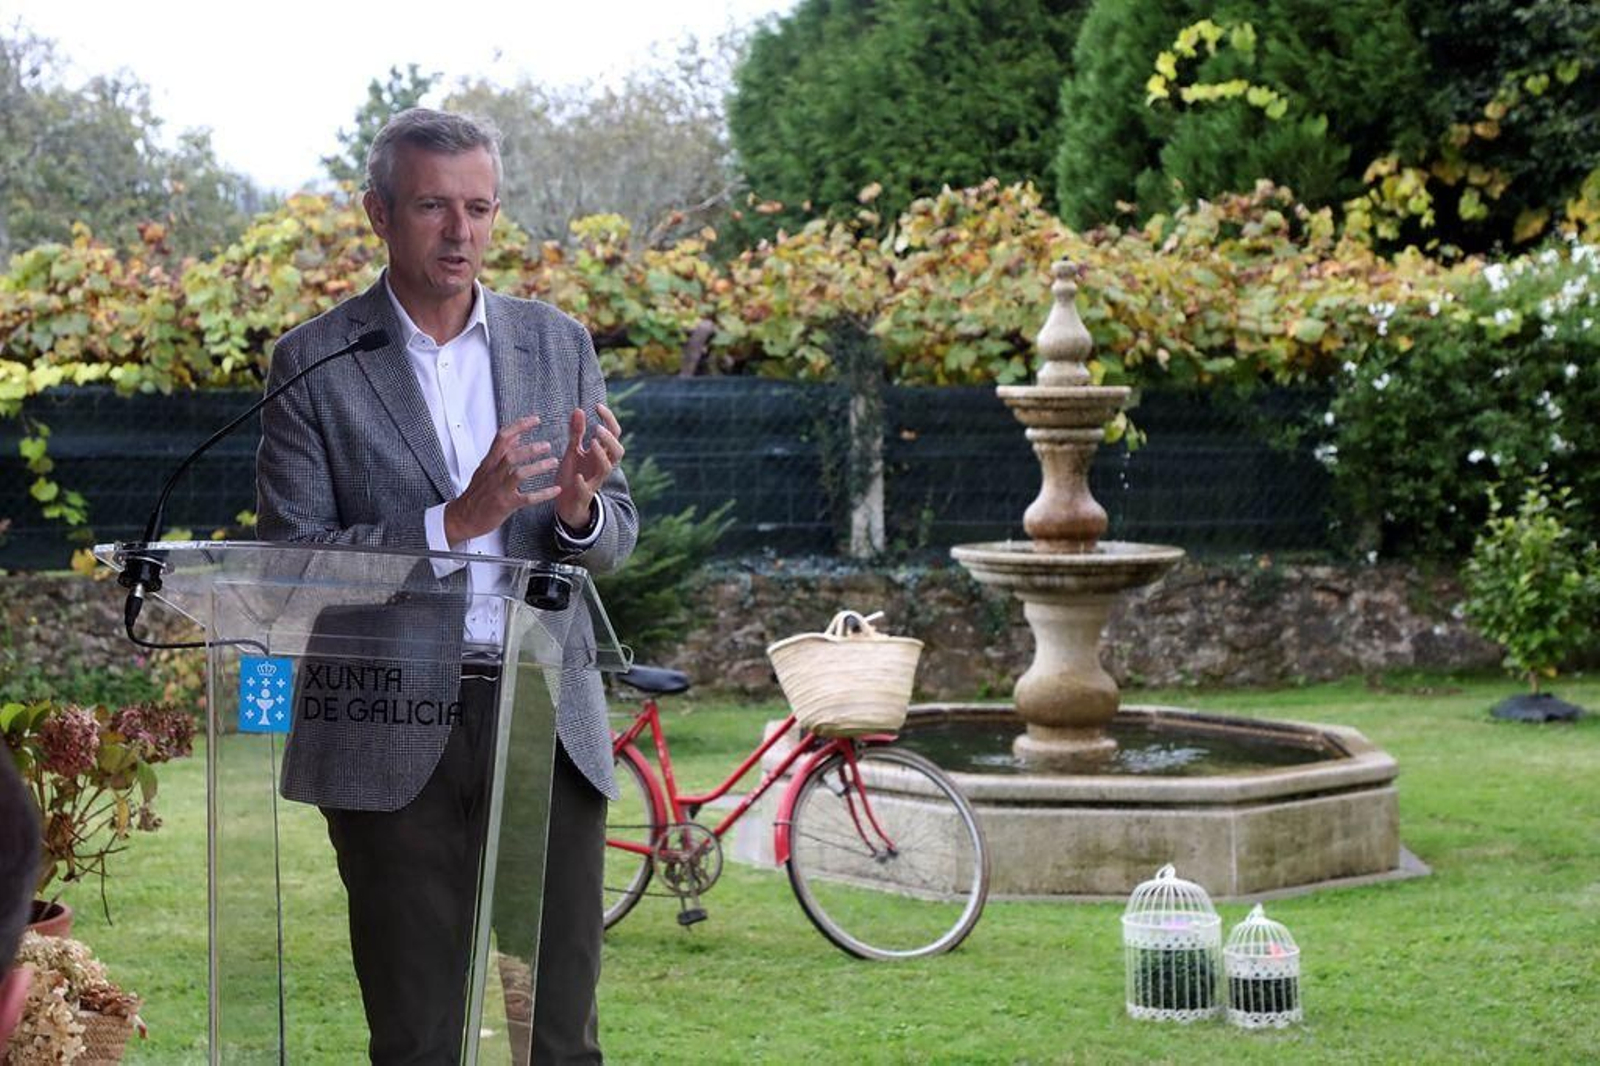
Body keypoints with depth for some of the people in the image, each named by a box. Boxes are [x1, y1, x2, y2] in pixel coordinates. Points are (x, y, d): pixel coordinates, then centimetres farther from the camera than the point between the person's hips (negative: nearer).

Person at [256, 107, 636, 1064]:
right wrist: (455, 522, -19)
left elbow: (616, 543, 10)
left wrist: (578, 509, -14)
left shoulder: (559, 344, 8)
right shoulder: (314, 362, -2)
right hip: (395, 735, -2)